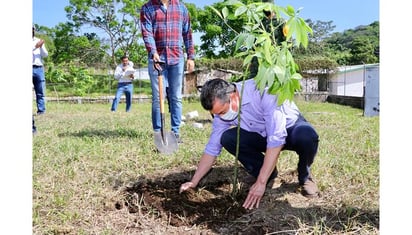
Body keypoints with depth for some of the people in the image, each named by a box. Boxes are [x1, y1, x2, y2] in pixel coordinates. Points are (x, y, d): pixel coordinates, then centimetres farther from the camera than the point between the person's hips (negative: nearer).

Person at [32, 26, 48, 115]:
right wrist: (35, 46, -13)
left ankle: (41, 110, 4)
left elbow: (45, 55, 8)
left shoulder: (39, 41, 17)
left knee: (40, 92, 2)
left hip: (39, 68, 3)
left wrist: (41, 46, -8)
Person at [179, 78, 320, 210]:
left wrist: (261, 183, -39)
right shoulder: (222, 107, -16)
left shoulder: (263, 92, -35)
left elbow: (276, 139, -39)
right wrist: (193, 182, -12)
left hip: (291, 127, -4)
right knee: (227, 138, -20)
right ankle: (269, 173, 0)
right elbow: (212, 148, -8)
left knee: (307, 136, -39)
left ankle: (304, 175, -5)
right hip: (262, 135, 5)